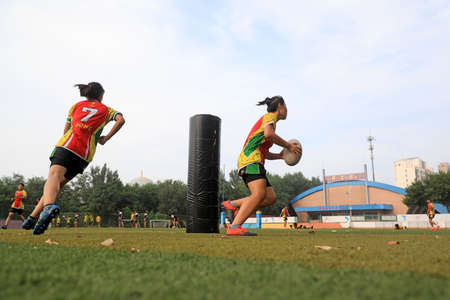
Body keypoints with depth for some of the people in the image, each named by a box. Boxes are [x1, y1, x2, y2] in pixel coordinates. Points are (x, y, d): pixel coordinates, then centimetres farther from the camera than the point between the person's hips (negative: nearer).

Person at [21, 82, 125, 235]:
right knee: (59, 184, 9)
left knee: (54, 176, -22)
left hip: (67, 145, -1)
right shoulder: (106, 109, 22)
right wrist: (106, 138, 7)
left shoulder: (77, 105, 25)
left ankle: (48, 206, -51)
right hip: (85, 155, 1)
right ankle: (33, 217, 6)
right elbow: (121, 120, 2)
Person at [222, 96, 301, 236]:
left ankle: (232, 205, -2)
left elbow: (266, 153, 34)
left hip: (253, 163, 9)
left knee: (271, 198, -4)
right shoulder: (270, 116, 5)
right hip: (250, 159, -9)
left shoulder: (268, 119, 32)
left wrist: (280, 155, 19)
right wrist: (288, 146, -7)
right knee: (259, 194, -26)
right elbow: (268, 134, -18)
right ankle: (234, 227, -32)